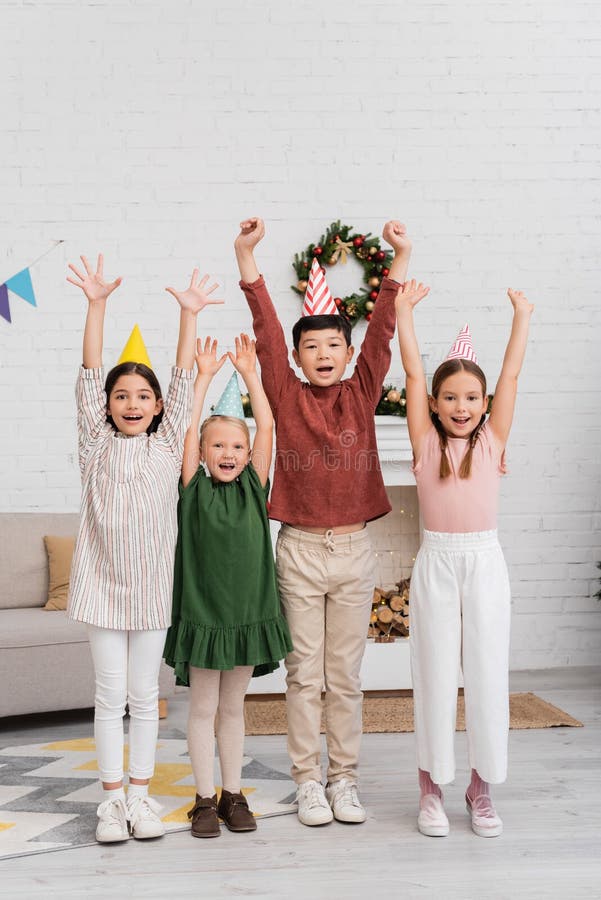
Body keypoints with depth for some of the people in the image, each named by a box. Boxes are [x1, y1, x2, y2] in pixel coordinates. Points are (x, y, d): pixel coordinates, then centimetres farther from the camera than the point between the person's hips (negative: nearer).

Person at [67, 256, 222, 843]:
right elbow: (89, 376, -7)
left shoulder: (167, 444, 3)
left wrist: (189, 314, -10)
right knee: (110, 694, 5)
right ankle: (112, 798, 15)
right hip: (103, 582, -1)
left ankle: (140, 795, 20)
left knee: (144, 695, 10)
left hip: (152, 585, 1)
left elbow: (184, 381, -3)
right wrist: (96, 305, -15)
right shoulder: (96, 443, 1)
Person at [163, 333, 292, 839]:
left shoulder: (253, 488, 2)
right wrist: (205, 376, -10)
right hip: (201, 611, -2)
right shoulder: (195, 489, -2)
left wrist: (250, 374, -5)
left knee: (233, 707, 13)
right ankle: (205, 800, 15)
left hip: (248, 611, 2)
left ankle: (233, 795, 22)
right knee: (203, 708, 6)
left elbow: (267, 428, -4)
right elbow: (189, 430, -11)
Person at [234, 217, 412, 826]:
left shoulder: (361, 395, 4)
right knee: (304, 673, 6)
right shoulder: (286, 395, 0)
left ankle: (344, 779, 21)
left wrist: (400, 261, -13)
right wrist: (246, 257, -16)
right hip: (299, 550, -1)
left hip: (353, 550, 2)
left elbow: (382, 331, -4)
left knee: (346, 675, 10)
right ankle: (308, 782, 17)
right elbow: (266, 331, -8)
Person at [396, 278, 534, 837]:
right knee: (434, 673, 5)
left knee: (486, 672, 6)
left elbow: (510, 376, 2)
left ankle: (481, 787, 19)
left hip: (484, 562, 1)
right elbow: (413, 373, -2)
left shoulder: (492, 441, 2)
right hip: (436, 563, -1)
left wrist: (521, 317, 2)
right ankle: (432, 786, 17)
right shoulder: (426, 442, 0)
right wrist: (404, 310, -3)